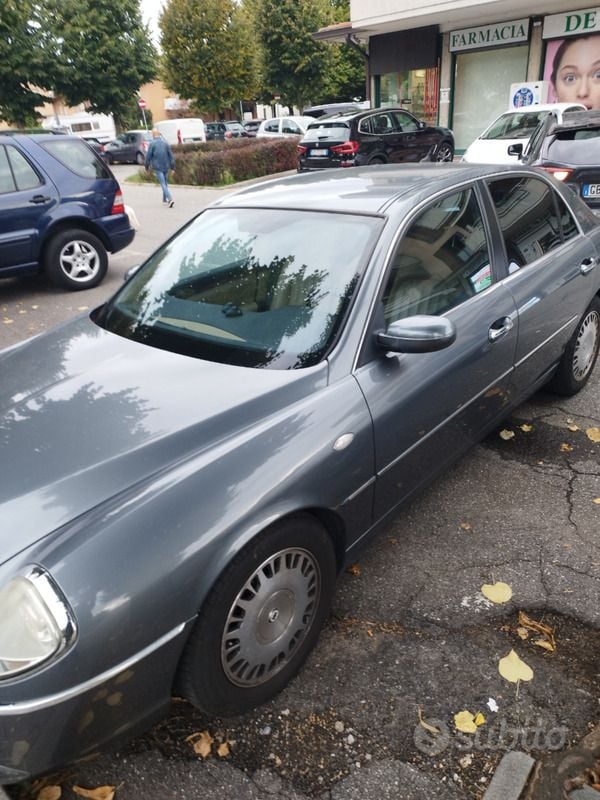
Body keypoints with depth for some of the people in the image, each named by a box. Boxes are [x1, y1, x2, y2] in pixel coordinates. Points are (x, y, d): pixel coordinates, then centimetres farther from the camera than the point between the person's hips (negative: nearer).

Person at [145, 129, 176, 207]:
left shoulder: (152, 143, -6)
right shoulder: (166, 142, 5)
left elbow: (148, 156, -5)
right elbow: (171, 155, 4)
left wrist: (147, 167, 6)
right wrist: (173, 167, 8)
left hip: (157, 166, -4)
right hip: (166, 166, 4)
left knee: (163, 184, -8)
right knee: (165, 183, 17)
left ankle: (170, 199, -24)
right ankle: (165, 199, 28)